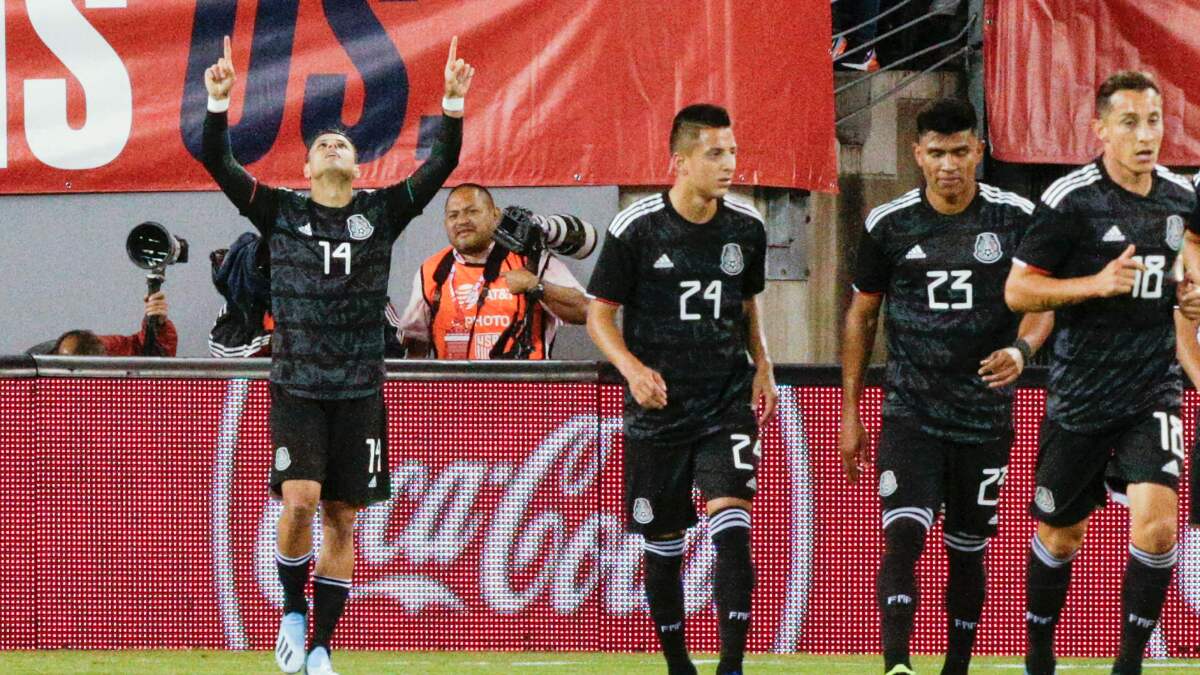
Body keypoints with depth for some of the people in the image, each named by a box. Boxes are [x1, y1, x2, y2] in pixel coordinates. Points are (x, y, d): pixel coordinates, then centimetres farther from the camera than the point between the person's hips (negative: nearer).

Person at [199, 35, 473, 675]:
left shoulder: (381, 212, 6)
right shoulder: (280, 211, 4)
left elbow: (442, 164, -2)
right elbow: (217, 162, -5)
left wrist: (453, 104, -15)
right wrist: (219, 102, -19)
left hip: (359, 390, 2)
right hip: (296, 385, -2)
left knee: (342, 520, 4)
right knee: (299, 501, -19)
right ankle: (293, 610, 6)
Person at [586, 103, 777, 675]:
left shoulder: (746, 227, 3)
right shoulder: (636, 227, -7)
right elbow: (599, 314, -2)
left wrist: (761, 366, 7)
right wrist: (633, 369, -18)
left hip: (729, 404, 1)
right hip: (658, 408, -1)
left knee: (731, 522, -18)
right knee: (663, 542, 7)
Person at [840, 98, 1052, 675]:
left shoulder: (1015, 218, -1)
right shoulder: (889, 225, -1)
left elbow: (1041, 303, 5)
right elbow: (862, 314, 9)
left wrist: (1020, 350, -19)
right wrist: (849, 412, 8)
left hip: (985, 413, 1)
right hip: (910, 410, -1)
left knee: (968, 549, 10)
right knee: (902, 535, -19)